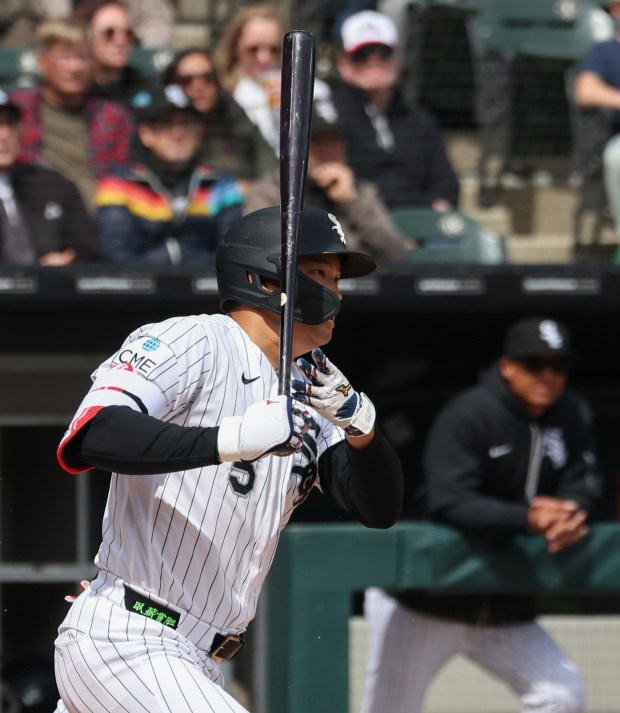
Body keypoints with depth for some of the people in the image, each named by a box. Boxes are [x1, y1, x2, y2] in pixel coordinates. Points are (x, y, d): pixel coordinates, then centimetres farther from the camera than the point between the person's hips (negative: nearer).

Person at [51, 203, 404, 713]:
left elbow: (381, 509, 7)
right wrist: (234, 438, -34)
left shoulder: (306, 393, 14)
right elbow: (90, 438, -25)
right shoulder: (192, 342, -9)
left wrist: (360, 423, -13)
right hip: (125, 644, -9)